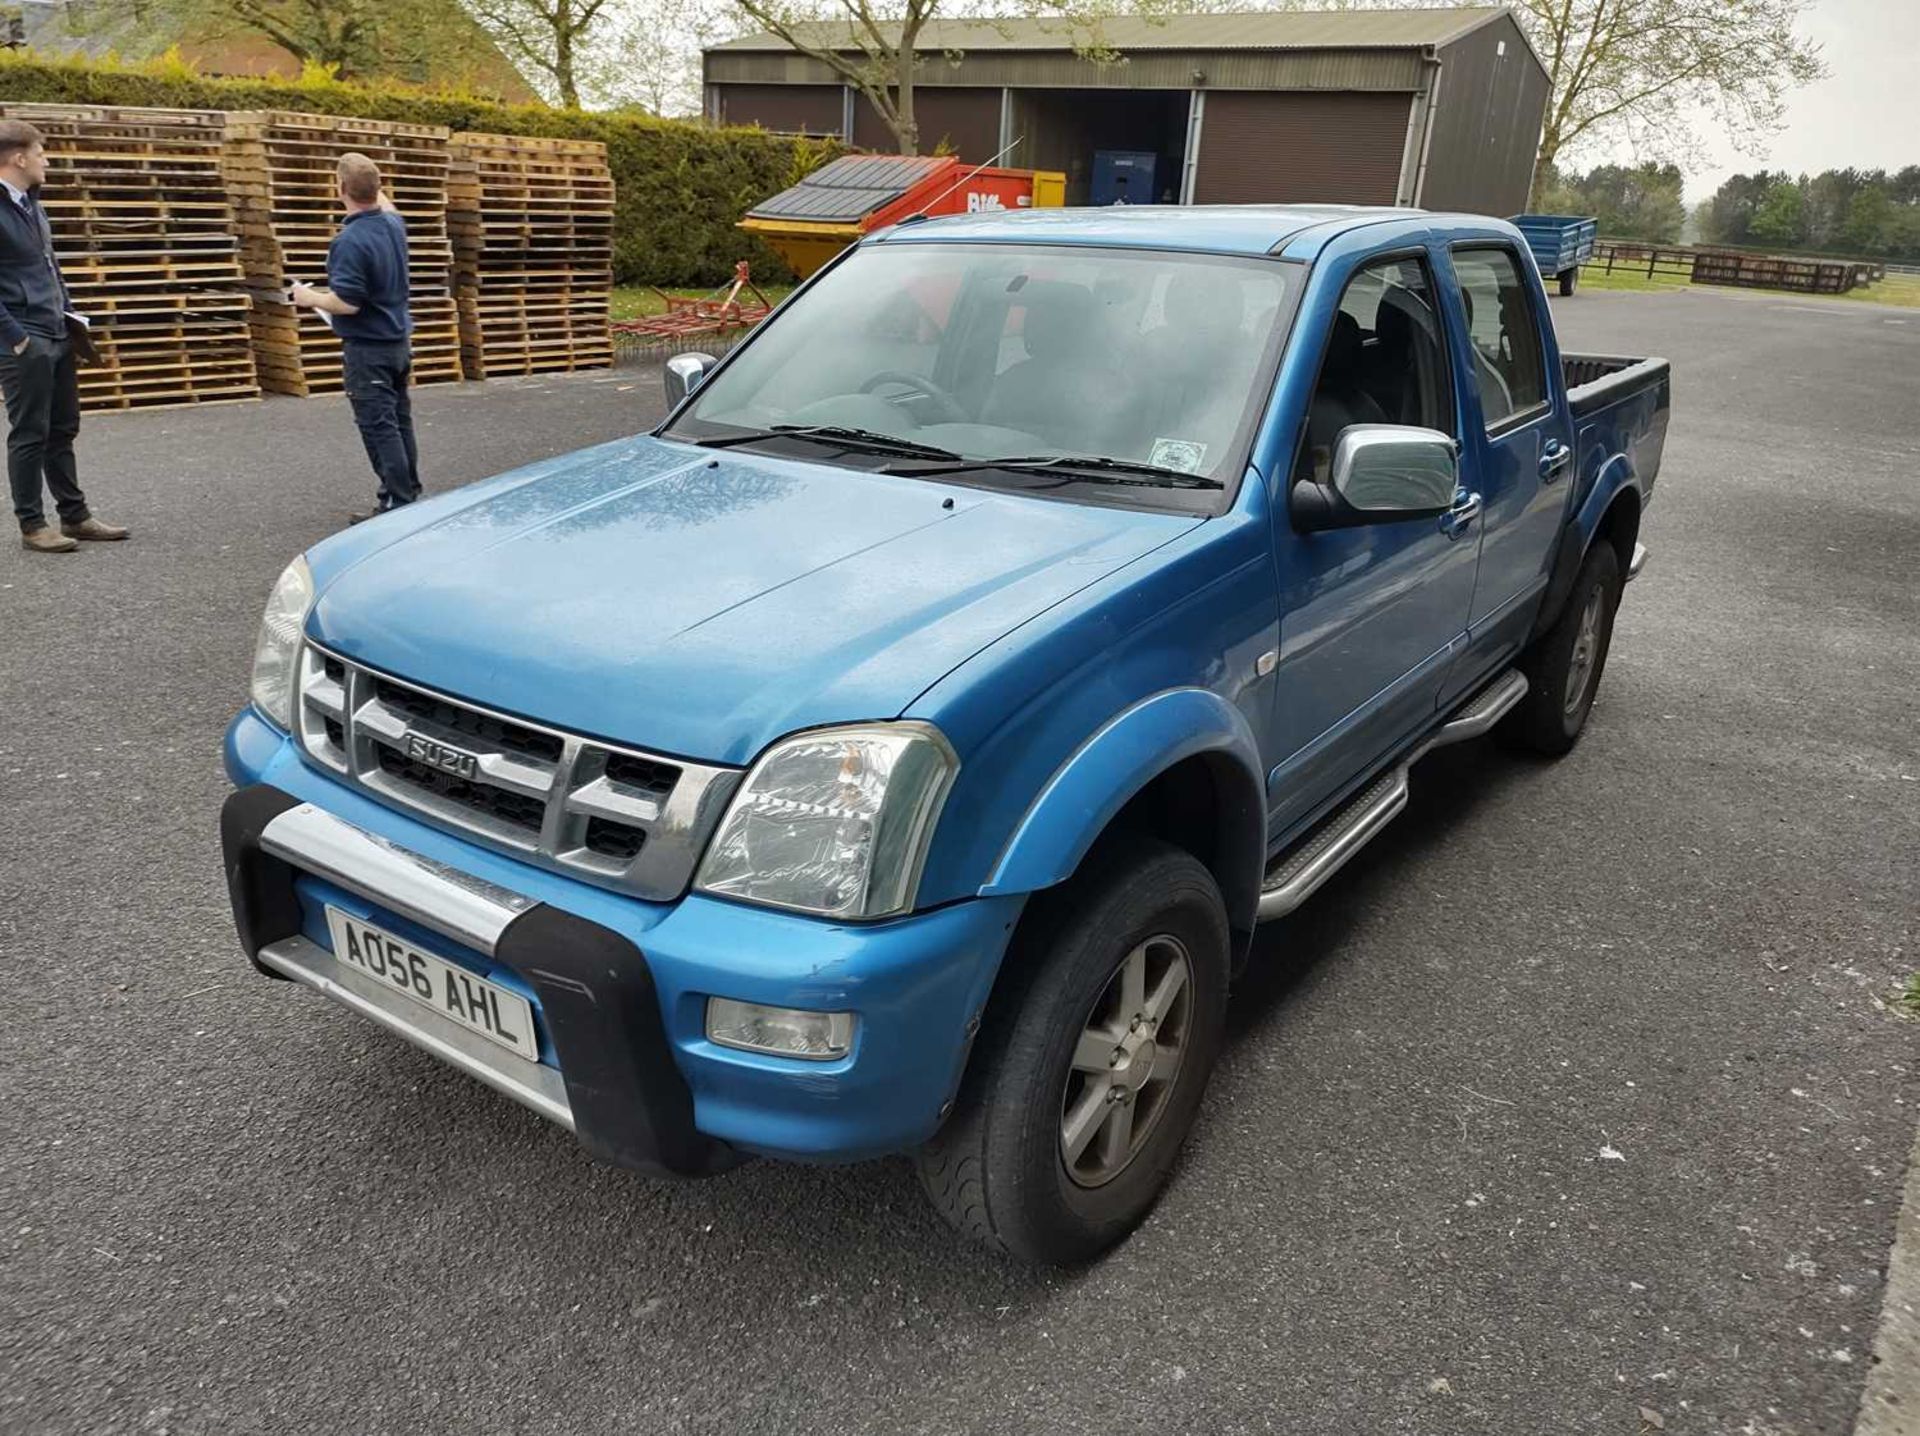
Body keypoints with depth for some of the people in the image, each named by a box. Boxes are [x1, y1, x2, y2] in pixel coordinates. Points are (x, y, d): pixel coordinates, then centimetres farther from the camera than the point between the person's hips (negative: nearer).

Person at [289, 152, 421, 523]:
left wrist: (310, 297, -7)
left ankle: (398, 504, -4)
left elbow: (347, 303, -23)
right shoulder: (394, 223, 2)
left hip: (368, 347, -8)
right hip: (399, 341, 8)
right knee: (399, 420, 15)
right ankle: (410, 494, 23)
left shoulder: (350, 241, -22)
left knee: (379, 427, -4)